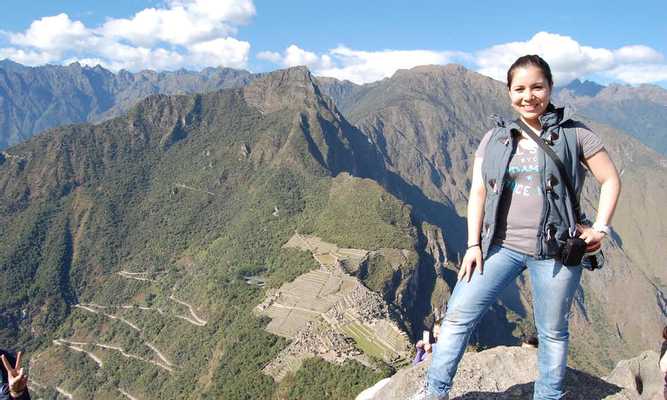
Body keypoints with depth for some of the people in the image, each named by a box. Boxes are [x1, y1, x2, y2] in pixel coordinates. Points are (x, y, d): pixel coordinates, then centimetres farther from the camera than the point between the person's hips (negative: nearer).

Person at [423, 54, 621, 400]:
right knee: (458, 314, -3)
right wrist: (474, 244, -2)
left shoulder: (574, 134, 0)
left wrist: (600, 228, -4)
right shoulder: (494, 139, 7)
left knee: (552, 332, 11)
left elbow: (611, 180, 7)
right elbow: (477, 192, 5)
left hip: (555, 250, -1)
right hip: (501, 245, 2)